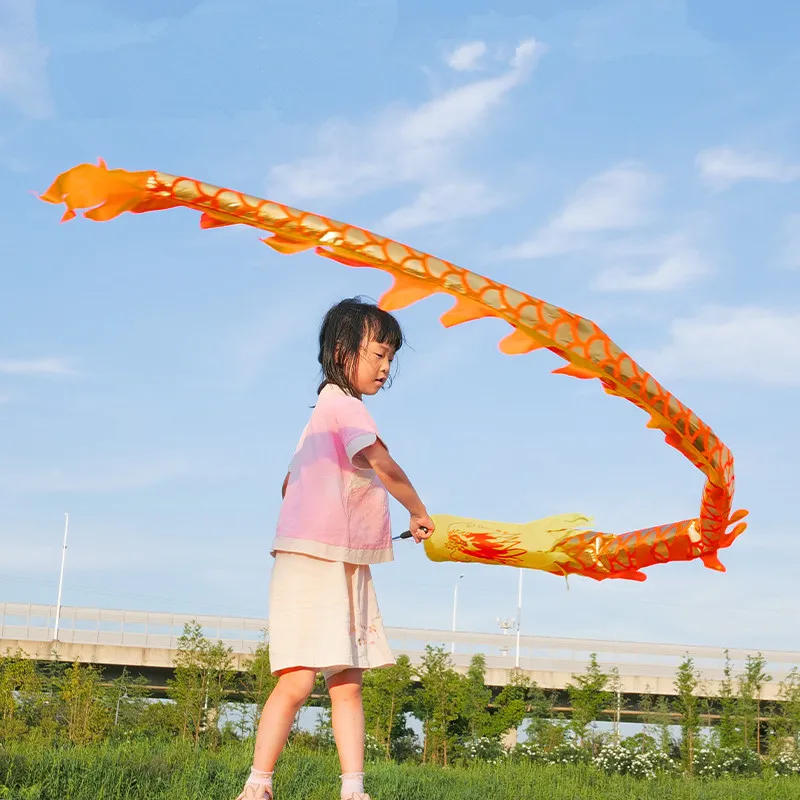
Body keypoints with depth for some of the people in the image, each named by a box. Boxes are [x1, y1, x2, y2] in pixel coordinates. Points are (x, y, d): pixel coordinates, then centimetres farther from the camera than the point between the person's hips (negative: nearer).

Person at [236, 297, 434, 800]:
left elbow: (291, 483, 26)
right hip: (313, 564, -10)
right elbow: (383, 465, -20)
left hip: (347, 567, 10)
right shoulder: (344, 404, -9)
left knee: (348, 682, 4)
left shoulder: (329, 409, 20)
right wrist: (419, 514, -7)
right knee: (299, 680, -12)